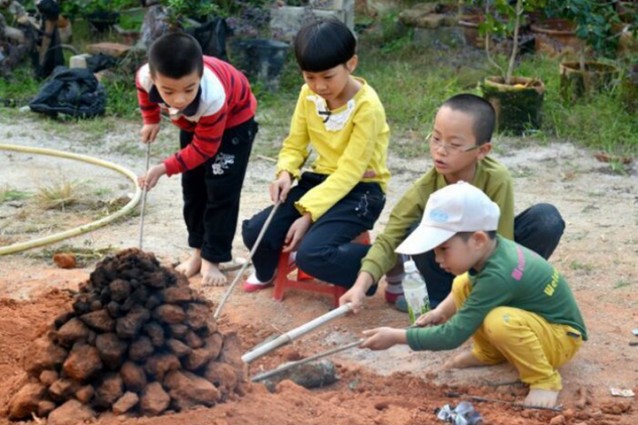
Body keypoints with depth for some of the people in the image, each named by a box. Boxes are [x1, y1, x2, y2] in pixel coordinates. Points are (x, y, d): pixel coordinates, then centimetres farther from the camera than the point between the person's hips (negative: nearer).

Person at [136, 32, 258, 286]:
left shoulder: (213, 97, -46)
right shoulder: (147, 76, -36)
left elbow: (204, 148, -31)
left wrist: (165, 168, -33)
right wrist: (150, 120, 3)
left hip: (234, 120, -5)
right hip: (192, 122, 5)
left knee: (221, 191, -9)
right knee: (193, 187, 9)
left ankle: (212, 260, -1)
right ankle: (198, 252, 21)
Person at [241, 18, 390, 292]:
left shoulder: (367, 107, -21)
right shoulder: (309, 95, -1)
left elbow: (349, 172, -23)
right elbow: (295, 144, 7)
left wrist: (308, 213, -27)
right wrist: (285, 173, -16)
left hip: (359, 190, -6)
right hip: (321, 181, 6)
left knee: (312, 254, -29)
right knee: (255, 231, -11)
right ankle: (267, 273, 25)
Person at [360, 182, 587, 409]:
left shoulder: (498, 276, -35)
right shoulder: (491, 249, -9)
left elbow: (453, 336, -31)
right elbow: (471, 287, 16)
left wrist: (396, 336, -25)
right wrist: (442, 311, 0)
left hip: (560, 336, -9)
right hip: (531, 315, 9)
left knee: (500, 322, -38)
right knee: (462, 285, -2)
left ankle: (544, 379, -14)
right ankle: (489, 353, 13)